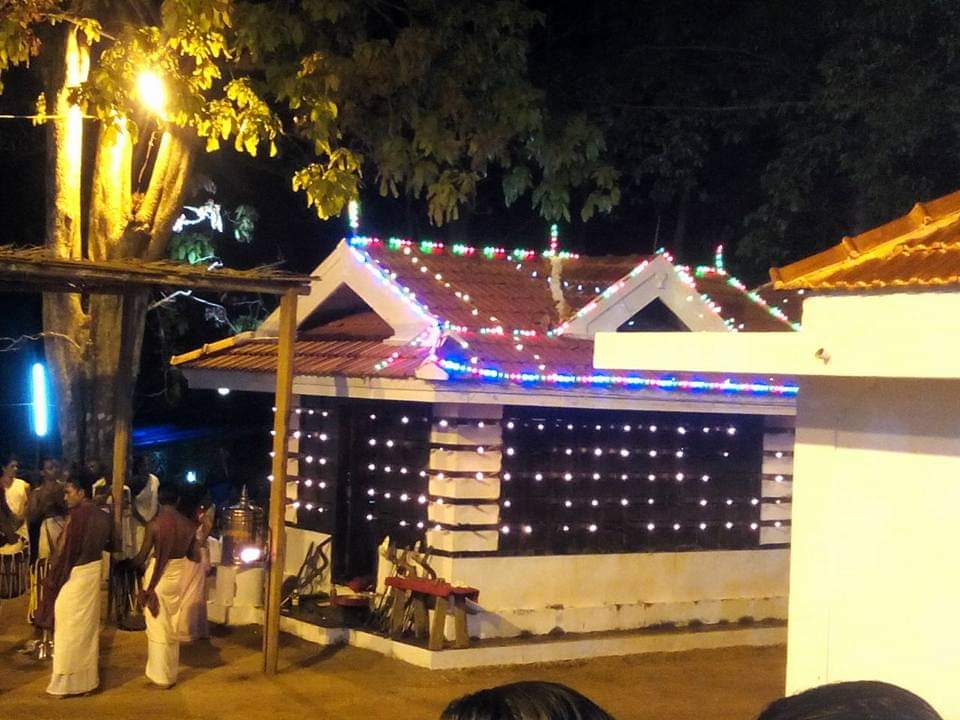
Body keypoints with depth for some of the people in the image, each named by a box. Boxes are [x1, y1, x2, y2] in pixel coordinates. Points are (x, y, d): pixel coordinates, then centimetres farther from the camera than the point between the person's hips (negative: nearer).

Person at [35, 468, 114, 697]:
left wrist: (52, 580, -8)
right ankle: (88, 679, 21)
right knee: (89, 626, 15)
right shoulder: (103, 517, 2)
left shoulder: (77, 515, -20)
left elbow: (64, 551, -17)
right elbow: (109, 544, 16)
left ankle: (67, 683, 8)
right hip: (94, 573, 7)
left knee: (69, 629, 2)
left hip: (74, 575, -7)